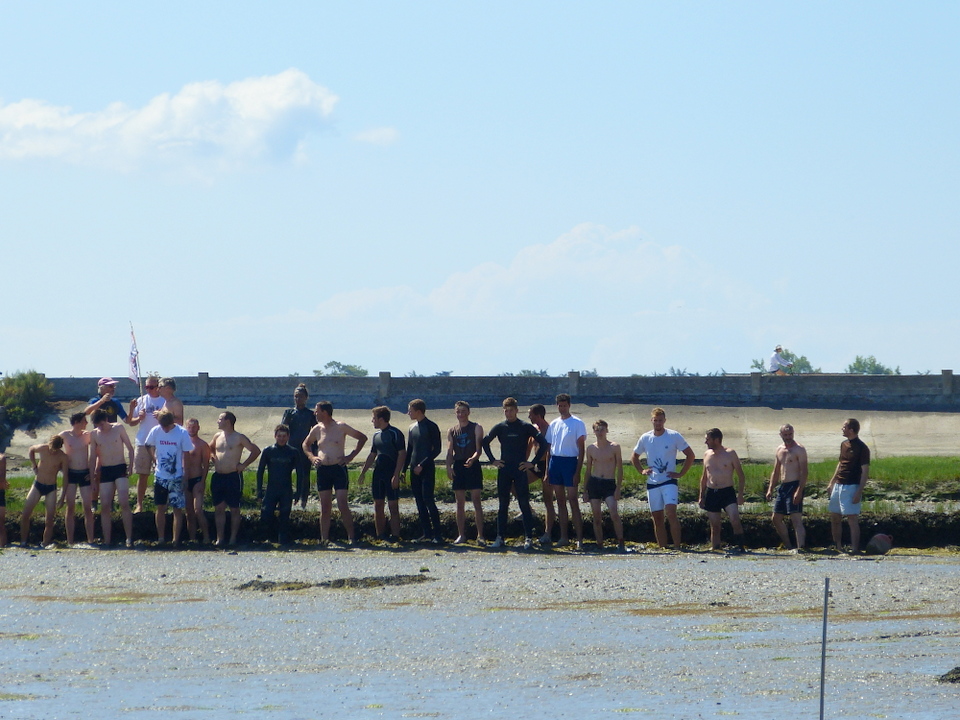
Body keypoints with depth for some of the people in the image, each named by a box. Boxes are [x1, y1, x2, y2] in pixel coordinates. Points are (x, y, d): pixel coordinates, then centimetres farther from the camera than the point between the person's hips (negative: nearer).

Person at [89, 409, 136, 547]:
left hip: (120, 468, -3)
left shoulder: (118, 428, 0)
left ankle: (129, 538, -12)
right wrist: (92, 476, 7)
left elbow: (130, 448, 5)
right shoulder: (94, 434, 5)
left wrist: (130, 466, -7)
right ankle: (107, 541, 3)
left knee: (124, 504, -15)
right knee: (105, 507, -1)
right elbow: (93, 456, 11)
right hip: (104, 471, 3)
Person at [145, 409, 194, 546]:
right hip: (160, 477, 3)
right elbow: (149, 447, 14)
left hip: (176, 477, -3)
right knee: (161, 508, 8)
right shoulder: (155, 431, -5)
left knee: (177, 509, -1)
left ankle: (176, 540, 3)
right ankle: (161, 538, 16)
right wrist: (155, 460, 7)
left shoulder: (182, 433, -12)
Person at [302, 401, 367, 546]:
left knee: (343, 505, -10)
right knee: (325, 507, 4)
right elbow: (305, 444, 26)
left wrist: (352, 456, -3)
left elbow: (362, 438, 3)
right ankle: (324, 538, 7)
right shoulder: (317, 429, 9)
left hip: (339, 468, -4)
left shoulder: (341, 427, -3)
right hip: (323, 470, 4)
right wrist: (311, 457, 7)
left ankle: (351, 537, -6)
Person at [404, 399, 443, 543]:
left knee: (428, 500, -14)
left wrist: (422, 465, -15)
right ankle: (427, 533, 8)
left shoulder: (431, 427, -6)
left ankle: (437, 534, -13)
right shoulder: (412, 428, 16)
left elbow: (437, 449, -10)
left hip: (427, 470, -7)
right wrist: (404, 469, 15)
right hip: (414, 470, 7)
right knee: (420, 503, 5)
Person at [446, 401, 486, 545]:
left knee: (476, 501, -7)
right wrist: (449, 466, -6)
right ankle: (461, 535, 9)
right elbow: (450, 451, 10)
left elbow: (478, 449, -6)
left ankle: (480, 535, -7)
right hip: (458, 466, 4)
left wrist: (472, 459, -26)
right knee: (460, 503, 5)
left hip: (472, 466, -4)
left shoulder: (476, 428, 2)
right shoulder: (452, 431, 13)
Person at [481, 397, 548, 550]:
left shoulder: (526, 427, -1)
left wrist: (533, 463, -5)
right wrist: (492, 460, 9)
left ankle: (528, 538, -2)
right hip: (504, 470, 3)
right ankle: (500, 537, 9)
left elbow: (544, 444, -1)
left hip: (520, 470, -3)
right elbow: (484, 442, 19)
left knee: (524, 504, -4)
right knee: (503, 505, 6)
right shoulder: (500, 427, 7)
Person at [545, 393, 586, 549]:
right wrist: (547, 471, 10)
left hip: (570, 462, -6)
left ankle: (579, 539, -9)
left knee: (573, 501, -9)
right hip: (555, 462, 6)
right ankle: (563, 537, 13)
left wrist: (578, 472, -12)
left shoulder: (577, 424, -3)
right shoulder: (553, 424, 13)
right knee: (560, 502, 8)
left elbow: (581, 449, -5)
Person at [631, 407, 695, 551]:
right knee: (657, 517, 6)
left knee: (671, 512, -19)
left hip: (669, 481, -4)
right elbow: (634, 457, 22)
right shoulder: (645, 438, 8)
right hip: (652, 483, 4)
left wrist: (681, 473, -5)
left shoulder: (674, 436, -3)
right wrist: (642, 471, 6)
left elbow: (690, 455, 2)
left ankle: (677, 546, -20)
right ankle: (662, 548, 12)